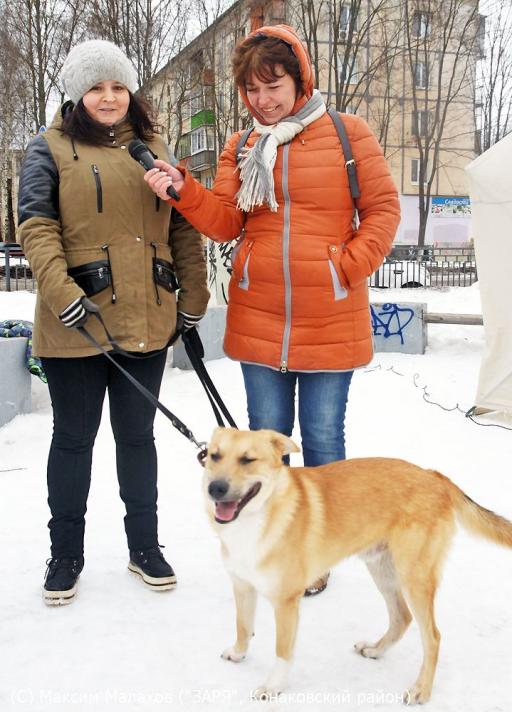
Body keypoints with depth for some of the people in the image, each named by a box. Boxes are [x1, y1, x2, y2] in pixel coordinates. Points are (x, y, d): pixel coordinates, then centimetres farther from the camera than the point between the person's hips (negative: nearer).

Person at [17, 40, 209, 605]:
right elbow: (36, 226, -9)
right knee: (73, 439, 8)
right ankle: (65, 554, 23)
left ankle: (144, 545, 27)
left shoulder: (153, 149, 12)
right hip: (76, 326, -3)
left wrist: (193, 299, 7)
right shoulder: (49, 149, 2)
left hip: (145, 322, 3)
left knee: (138, 435, 13)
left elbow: (183, 228, 12)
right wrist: (59, 290, -22)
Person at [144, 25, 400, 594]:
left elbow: (382, 209, 0)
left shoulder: (348, 135, -2)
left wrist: (350, 267, -10)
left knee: (322, 436, 8)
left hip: (330, 319, -3)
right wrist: (183, 190, -16)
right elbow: (225, 222, 0)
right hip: (258, 318, 3)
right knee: (266, 436, 12)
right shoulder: (240, 149, 7)